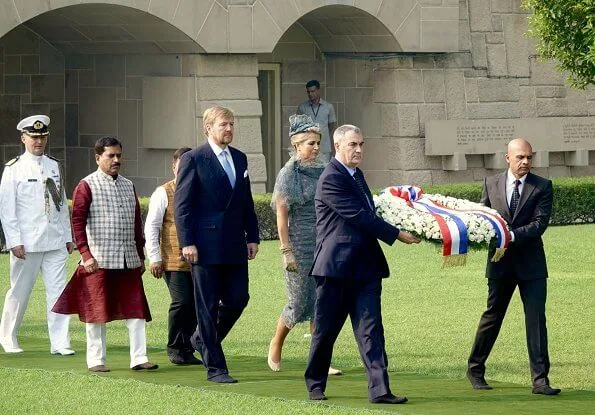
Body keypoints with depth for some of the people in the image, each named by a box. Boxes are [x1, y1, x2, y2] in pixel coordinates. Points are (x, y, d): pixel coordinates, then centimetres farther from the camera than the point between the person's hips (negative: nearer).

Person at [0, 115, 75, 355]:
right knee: (20, 291, 4)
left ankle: (60, 343, -1)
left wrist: (68, 236, 14)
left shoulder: (54, 166, 13)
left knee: (58, 290, -2)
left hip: (55, 242, 4)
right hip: (27, 244, -4)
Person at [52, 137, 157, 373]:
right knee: (97, 311, 2)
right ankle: (95, 360, 10)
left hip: (129, 260, 5)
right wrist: (85, 253, -16)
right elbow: (78, 222, -8)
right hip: (99, 261, -5)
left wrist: (140, 255, 17)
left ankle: (138, 358, 3)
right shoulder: (87, 186, -4)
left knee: (136, 310, 0)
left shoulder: (128, 186, 14)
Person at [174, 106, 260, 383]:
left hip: (234, 245, 6)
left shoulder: (239, 159, 13)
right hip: (205, 244, -6)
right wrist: (187, 242, -15)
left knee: (238, 298, 4)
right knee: (208, 306, -1)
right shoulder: (193, 159, -6)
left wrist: (252, 236, 12)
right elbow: (182, 204, -8)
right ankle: (214, 367, 4)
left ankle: (203, 339, 29)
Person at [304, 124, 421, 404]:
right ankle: (315, 384, 22)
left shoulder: (356, 174, 16)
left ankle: (379, 389, -10)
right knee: (326, 329, 6)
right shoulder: (331, 179, -13)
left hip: (365, 265, 7)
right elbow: (359, 216, -17)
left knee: (371, 328, -3)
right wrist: (397, 234, -14)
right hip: (336, 266, -7)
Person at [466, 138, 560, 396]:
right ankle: (475, 369, 26)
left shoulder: (542, 187, -2)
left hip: (531, 263, -1)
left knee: (536, 319, -6)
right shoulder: (491, 184, 6)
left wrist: (512, 235, -23)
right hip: (501, 263, 1)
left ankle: (540, 380, -6)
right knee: (492, 316, 11)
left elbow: (540, 222, -11)